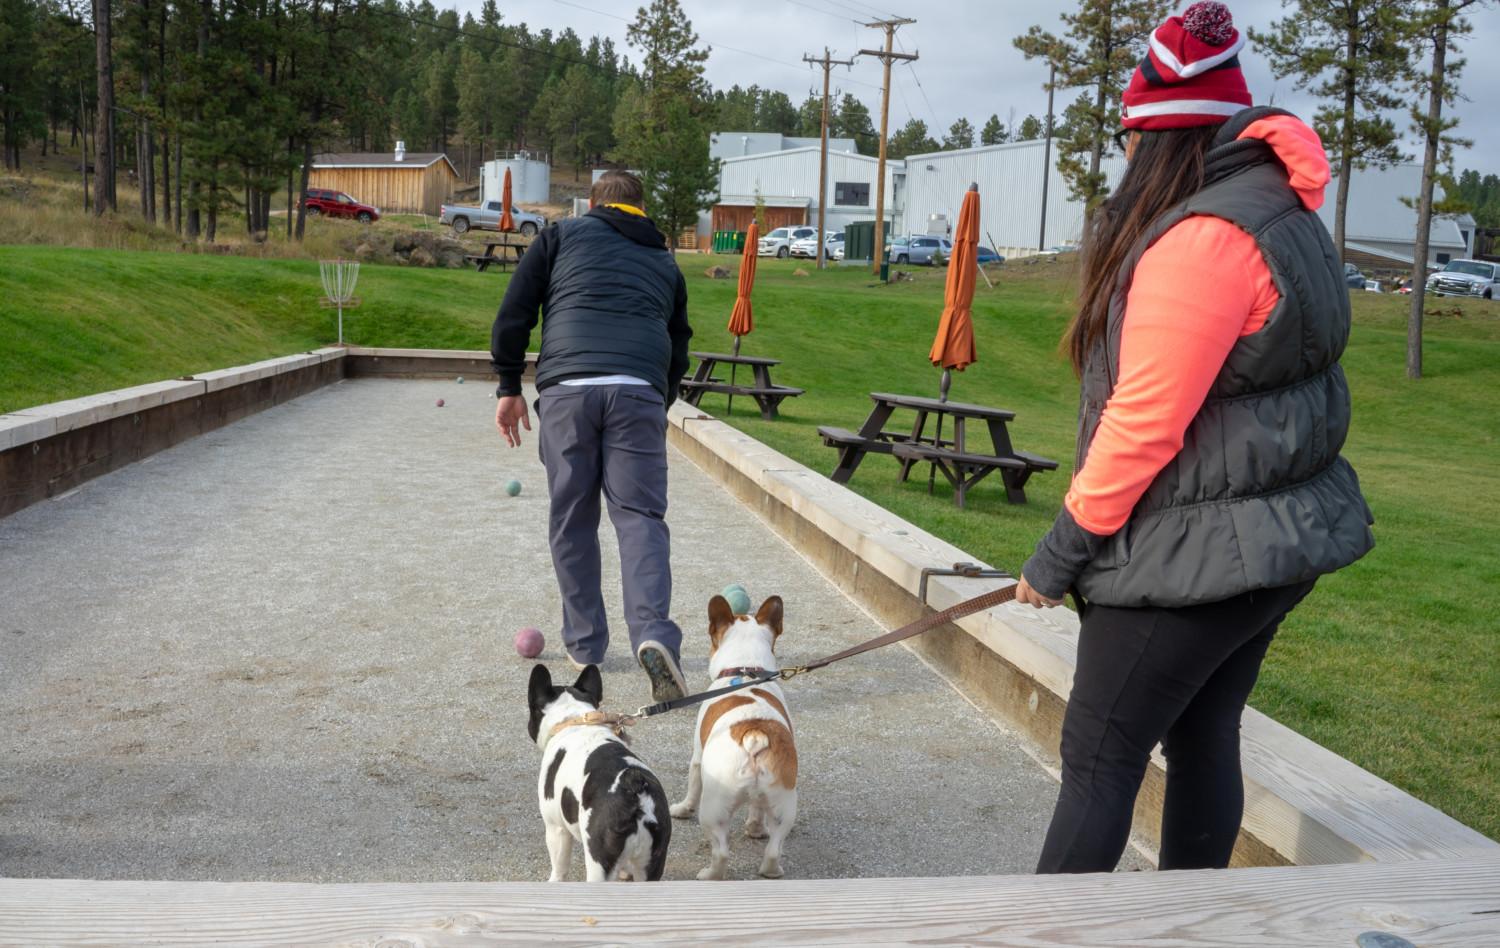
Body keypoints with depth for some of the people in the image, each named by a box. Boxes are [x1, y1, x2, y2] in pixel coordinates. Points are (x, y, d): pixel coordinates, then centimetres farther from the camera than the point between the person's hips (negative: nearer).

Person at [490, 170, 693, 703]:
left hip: (566, 388, -1)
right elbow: (678, 350, 26)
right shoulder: (665, 263, 27)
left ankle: (584, 643, 17)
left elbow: (513, 313, 11)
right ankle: (654, 633, -21)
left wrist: (509, 388, 14)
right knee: (640, 515, -1)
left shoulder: (563, 236, 20)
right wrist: (658, 409, 35)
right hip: (641, 392, 1)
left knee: (571, 521, 10)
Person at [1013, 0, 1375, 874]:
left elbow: (1144, 424, -23)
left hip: (1198, 558, -10)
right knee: (1205, 740, 18)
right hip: (1277, 539, 10)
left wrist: (1061, 555, -12)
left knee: (1099, 760, 0)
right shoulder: (1283, 216, 10)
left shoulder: (1199, 241, -22)